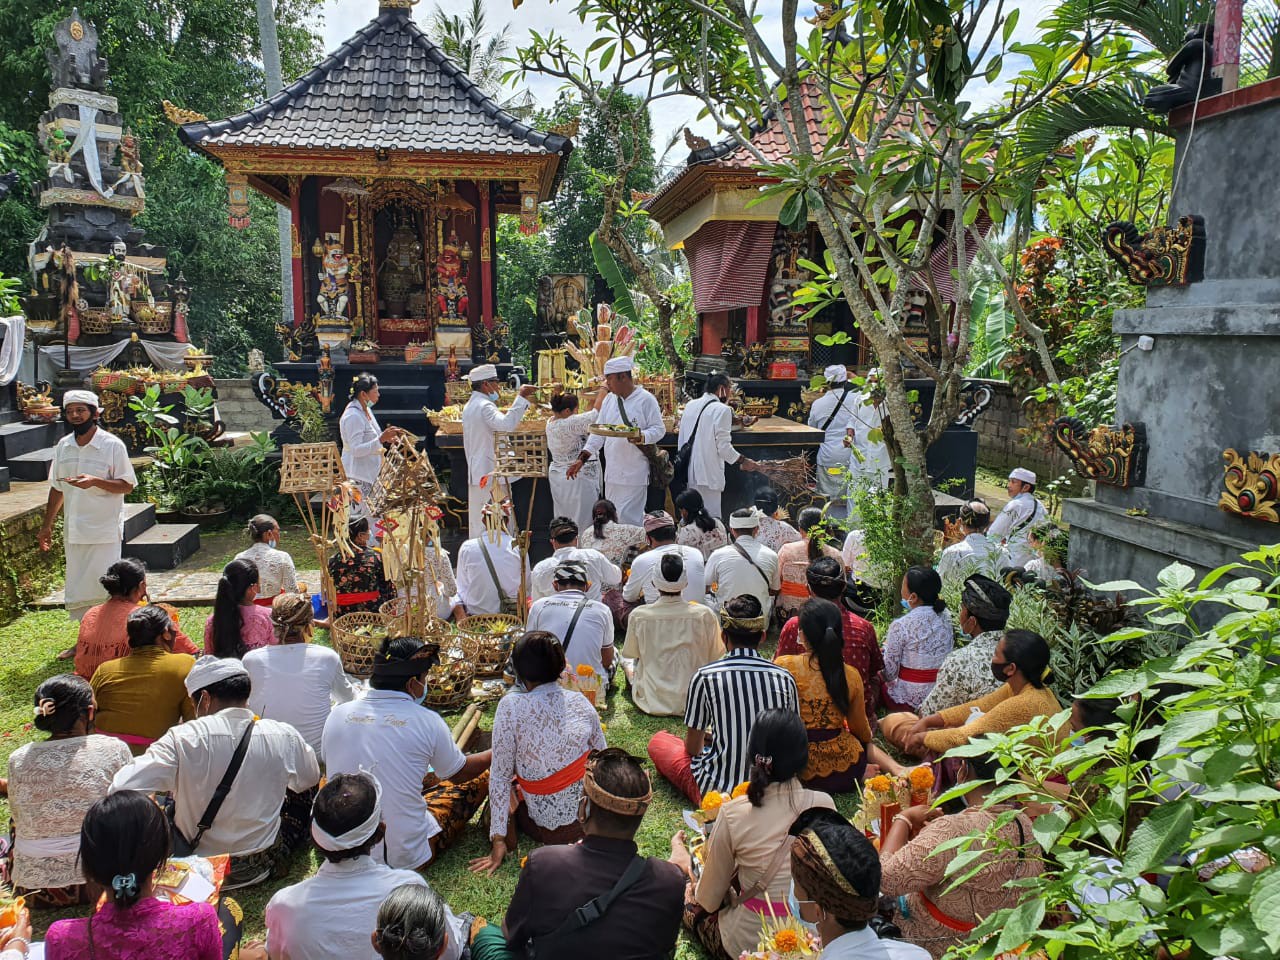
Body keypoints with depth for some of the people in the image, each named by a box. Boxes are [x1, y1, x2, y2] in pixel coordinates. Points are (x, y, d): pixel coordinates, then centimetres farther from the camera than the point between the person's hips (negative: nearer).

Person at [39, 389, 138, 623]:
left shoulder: (112, 445, -7)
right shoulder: (62, 446, 8)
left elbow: (127, 486, -8)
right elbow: (57, 488, 17)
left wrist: (95, 481, -23)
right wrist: (47, 525, 17)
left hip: (105, 531, -5)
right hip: (74, 531, 5)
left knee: (103, 588, -7)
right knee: (77, 593, 9)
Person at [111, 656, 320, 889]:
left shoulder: (182, 739, -23)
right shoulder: (284, 737, -16)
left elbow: (121, 789, -24)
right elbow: (311, 778, 4)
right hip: (259, 868, 1)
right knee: (300, 790, 29)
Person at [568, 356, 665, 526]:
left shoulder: (646, 400, -7)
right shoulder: (609, 399, 12)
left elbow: (659, 429, -6)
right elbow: (598, 431, 13)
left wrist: (642, 437, -26)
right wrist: (582, 459, 5)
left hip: (635, 473, -6)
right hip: (612, 472, 7)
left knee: (628, 518, -10)